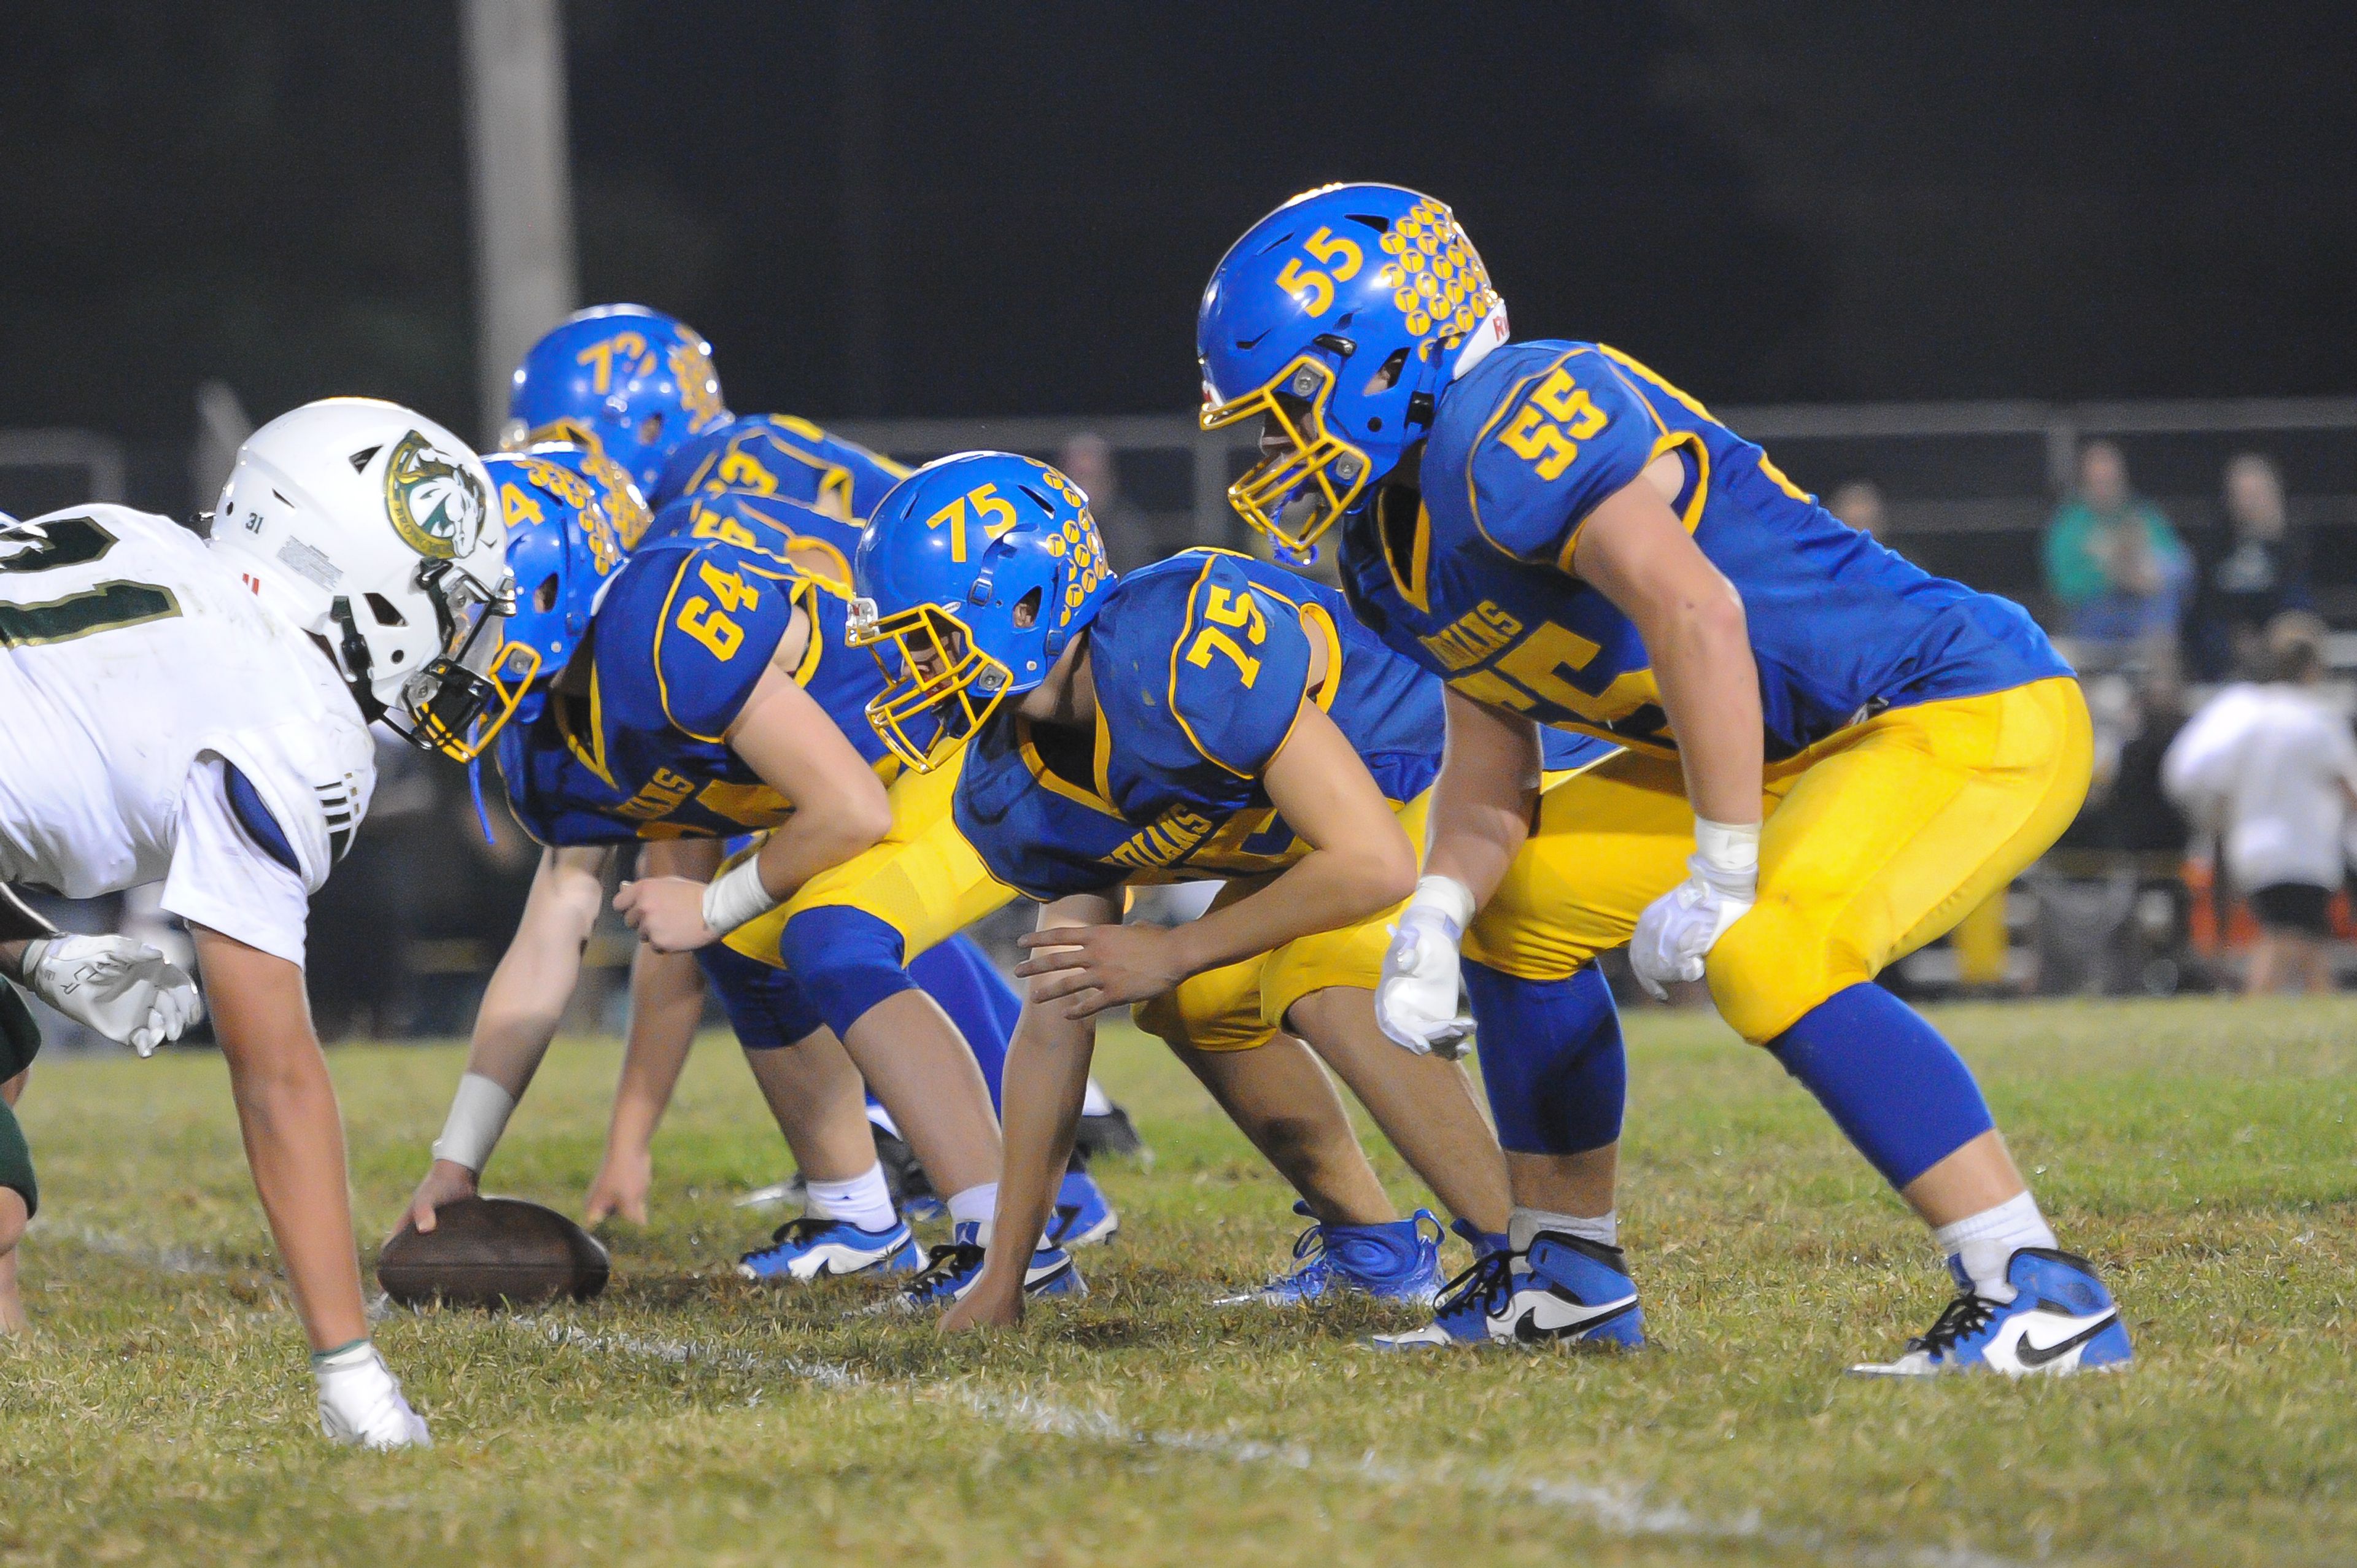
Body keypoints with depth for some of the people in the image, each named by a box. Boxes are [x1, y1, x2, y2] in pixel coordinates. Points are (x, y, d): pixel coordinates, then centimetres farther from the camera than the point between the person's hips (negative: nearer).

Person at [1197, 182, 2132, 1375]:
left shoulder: (1505, 428, -22)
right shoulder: (1406, 545, 10)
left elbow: (1697, 613, -33)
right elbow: (1490, 783, 14)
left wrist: (1725, 884, -27)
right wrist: (1435, 916, -8)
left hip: (1972, 717, -11)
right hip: (1813, 753, 11)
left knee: (1768, 959, -31)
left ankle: (2040, 1297, -28)